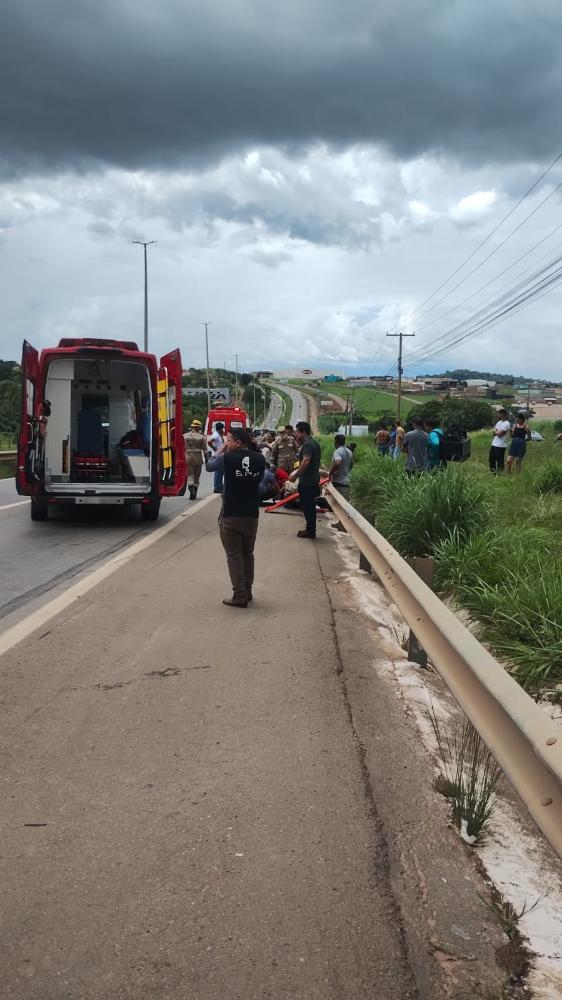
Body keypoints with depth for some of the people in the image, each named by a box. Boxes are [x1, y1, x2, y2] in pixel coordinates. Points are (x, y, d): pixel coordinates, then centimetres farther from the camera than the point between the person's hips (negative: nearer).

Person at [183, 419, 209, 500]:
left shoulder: (185, 436, 0)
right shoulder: (201, 437, -4)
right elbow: (205, 450, -3)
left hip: (188, 458, 0)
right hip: (198, 459, 0)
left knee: (190, 475, 3)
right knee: (197, 476, 12)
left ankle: (192, 491, -20)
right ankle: (194, 495, 19)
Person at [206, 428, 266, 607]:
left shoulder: (227, 458, -13)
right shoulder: (259, 459, -1)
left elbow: (209, 465, 6)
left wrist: (221, 450, 16)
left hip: (230, 515, -4)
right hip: (251, 515, 5)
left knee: (234, 556, 1)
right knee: (248, 554, 18)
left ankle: (240, 596, -2)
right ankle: (247, 591, 26)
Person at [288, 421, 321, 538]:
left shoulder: (307, 444, -17)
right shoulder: (314, 443, 15)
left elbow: (306, 460, -30)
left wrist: (296, 474, -31)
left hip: (307, 481, -10)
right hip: (314, 479, 10)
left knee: (307, 506, -3)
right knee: (310, 505, 15)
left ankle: (310, 531, 1)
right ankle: (311, 530, 21)